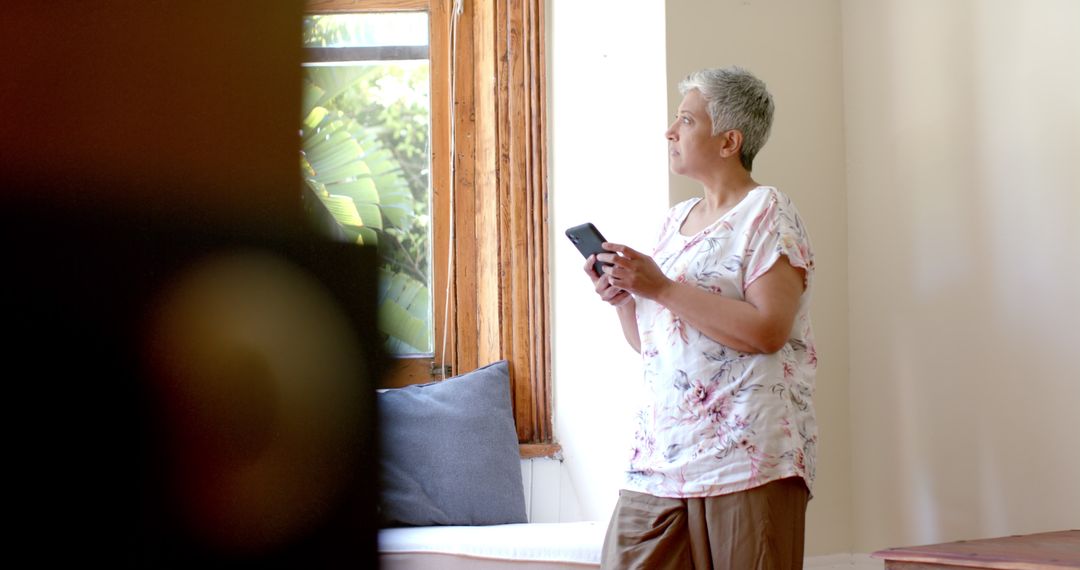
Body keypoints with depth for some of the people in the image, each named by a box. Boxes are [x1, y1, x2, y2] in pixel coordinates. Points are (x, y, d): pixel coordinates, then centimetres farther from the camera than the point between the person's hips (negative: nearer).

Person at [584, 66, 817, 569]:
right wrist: (623, 299, 3)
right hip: (662, 450, 7)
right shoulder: (676, 220, 19)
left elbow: (768, 331, -17)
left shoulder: (768, 214, -3)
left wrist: (661, 288, -16)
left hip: (747, 454, -6)